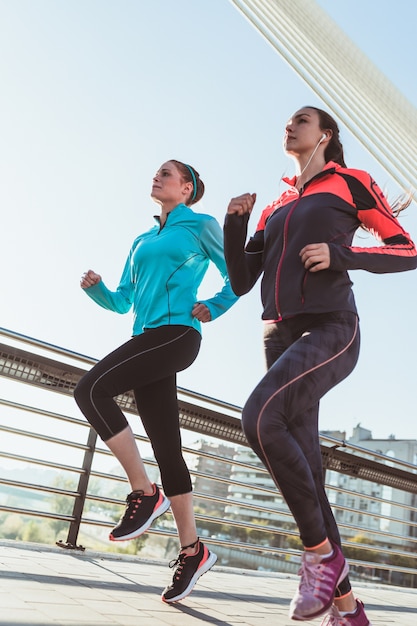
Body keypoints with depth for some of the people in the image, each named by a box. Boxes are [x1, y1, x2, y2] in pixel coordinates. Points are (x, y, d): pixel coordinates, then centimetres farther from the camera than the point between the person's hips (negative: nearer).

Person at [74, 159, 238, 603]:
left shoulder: (200, 225, 8)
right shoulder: (143, 241, 26)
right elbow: (122, 302, 24)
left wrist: (213, 307, -3)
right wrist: (95, 288, 6)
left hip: (176, 331, -7)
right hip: (148, 340, 7)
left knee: (91, 389, -22)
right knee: (166, 448, 3)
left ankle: (145, 493, -13)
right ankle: (191, 550, 11)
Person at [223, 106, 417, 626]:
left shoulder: (350, 183, 10)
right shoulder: (274, 209, 25)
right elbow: (241, 281, 20)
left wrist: (340, 255, -9)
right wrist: (234, 223, 7)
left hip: (331, 328, -6)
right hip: (280, 335, 6)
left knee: (259, 416, -30)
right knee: (304, 471, 0)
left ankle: (320, 550, -12)